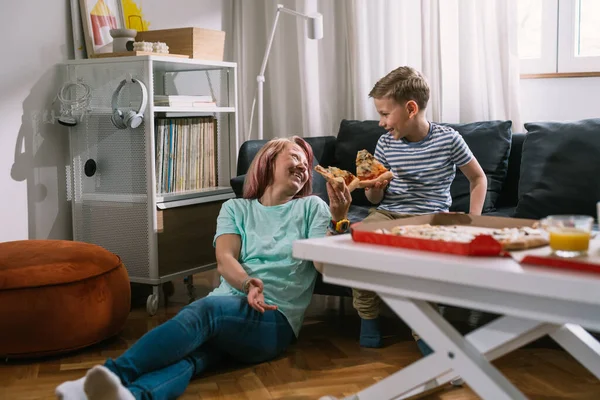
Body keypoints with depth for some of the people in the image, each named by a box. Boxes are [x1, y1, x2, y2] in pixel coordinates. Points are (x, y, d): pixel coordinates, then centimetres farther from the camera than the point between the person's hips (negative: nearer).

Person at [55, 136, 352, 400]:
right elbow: (224, 260, 2)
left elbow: (327, 265, 5)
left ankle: (115, 374, -57)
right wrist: (248, 285, -20)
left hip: (275, 318, -2)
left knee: (202, 311, -36)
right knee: (191, 352, -34)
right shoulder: (236, 208, 20)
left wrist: (338, 221, -11)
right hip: (226, 305, 2)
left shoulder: (311, 207, 17)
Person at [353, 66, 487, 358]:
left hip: (430, 216, -3)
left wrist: (473, 220, -2)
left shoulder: (448, 139, -3)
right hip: (388, 213, 3)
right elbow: (375, 199, 13)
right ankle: (368, 318, -3)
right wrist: (374, 188, -11)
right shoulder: (385, 144, 5)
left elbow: (478, 179, 9)